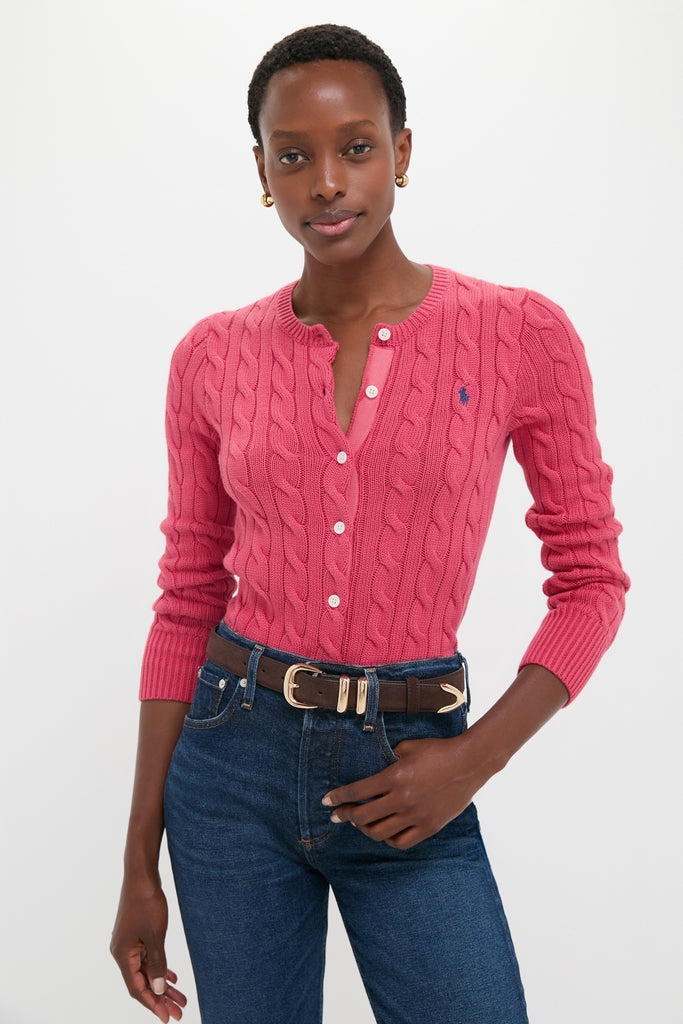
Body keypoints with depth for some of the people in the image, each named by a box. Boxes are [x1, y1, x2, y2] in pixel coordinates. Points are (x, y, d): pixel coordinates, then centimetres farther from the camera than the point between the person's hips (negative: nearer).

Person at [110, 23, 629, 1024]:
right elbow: (186, 606, 5)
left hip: (407, 772, -1)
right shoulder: (214, 358, 0)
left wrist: (478, 756, -12)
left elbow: (590, 582, 1)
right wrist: (140, 863, 5)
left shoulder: (519, 334, -6)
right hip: (236, 753, 2)